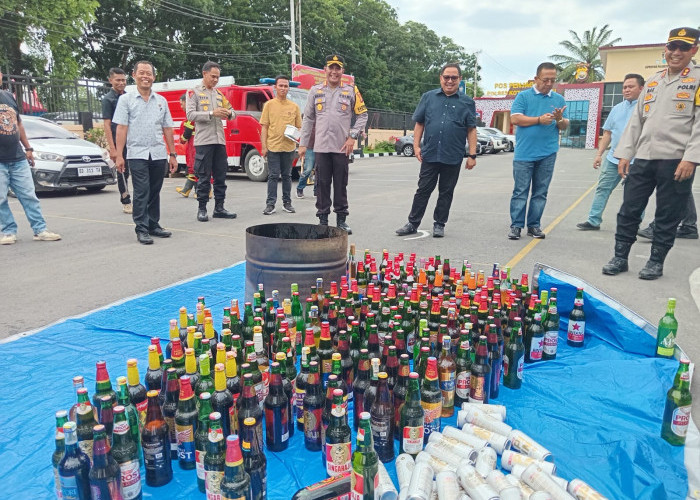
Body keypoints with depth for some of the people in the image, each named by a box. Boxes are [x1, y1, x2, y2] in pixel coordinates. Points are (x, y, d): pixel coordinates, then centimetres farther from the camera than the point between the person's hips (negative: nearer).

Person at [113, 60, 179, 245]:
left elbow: (167, 130, 14)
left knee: (154, 192, 10)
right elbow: (121, 128, -2)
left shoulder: (161, 101, 13)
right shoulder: (126, 100, 4)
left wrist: (173, 154, 10)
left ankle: (153, 225, 20)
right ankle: (142, 229, -2)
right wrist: (119, 155, -8)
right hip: (137, 154, -3)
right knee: (141, 193, -6)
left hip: (159, 154, 3)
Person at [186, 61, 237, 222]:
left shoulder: (219, 94, 19)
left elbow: (231, 111, 21)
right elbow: (190, 115, -8)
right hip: (203, 141, -5)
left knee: (221, 176, 6)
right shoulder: (194, 92, 3)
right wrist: (212, 113, -17)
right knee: (204, 177, -3)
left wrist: (229, 113, -4)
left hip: (220, 140, 5)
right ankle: (202, 209, 4)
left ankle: (219, 208, 14)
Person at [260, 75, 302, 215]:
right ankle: (270, 204, 3)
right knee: (273, 176, -1)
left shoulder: (294, 106, 8)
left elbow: (299, 127, 13)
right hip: (273, 146, -2)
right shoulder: (269, 104, 4)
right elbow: (264, 127, 3)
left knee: (287, 176, 9)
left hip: (289, 147, 2)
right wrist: (264, 146, -5)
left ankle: (287, 203, 18)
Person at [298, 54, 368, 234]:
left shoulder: (351, 91, 5)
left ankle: (341, 220, 14)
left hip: (342, 147, -1)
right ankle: (323, 220, 12)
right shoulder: (315, 91, 9)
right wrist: (303, 143, 6)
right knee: (322, 184, 3)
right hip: (321, 146, 1)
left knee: (341, 184, 4)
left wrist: (352, 137, -4)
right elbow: (308, 119, 10)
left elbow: (362, 115, 7)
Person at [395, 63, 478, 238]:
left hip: (453, 158, 0)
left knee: (446, 192, 8)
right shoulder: (428, 97, 8)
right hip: (429, 155, 1)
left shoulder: (467, 102, 5)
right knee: (423, 190, 5)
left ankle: (439, 224, 20)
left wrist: (472, 155, -3)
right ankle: (413, 223, 14)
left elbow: (471, 130, 3)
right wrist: (416, 145, 0)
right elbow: (419, 123, 10)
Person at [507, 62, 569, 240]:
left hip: (547, 154, 3)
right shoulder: (523, 96, 4)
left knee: (541, 192, 6)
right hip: (524, 153, -3)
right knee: (520, 191, -3)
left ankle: (534, 225, 13)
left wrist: (560, 120, -9)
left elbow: (565, 126, 13)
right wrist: (539, 120, -11)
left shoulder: (559, 99, 13)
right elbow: (515, 119, -8)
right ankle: (516, 226, 2)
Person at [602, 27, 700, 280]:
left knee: (667, 216, 4)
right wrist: (624, 153, 8)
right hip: (643, 158, 5)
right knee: (629, 210, 5)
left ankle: (656, 262, 16)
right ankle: (620, 257, 15)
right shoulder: (652, 82, 17)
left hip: (676, 161, -4)